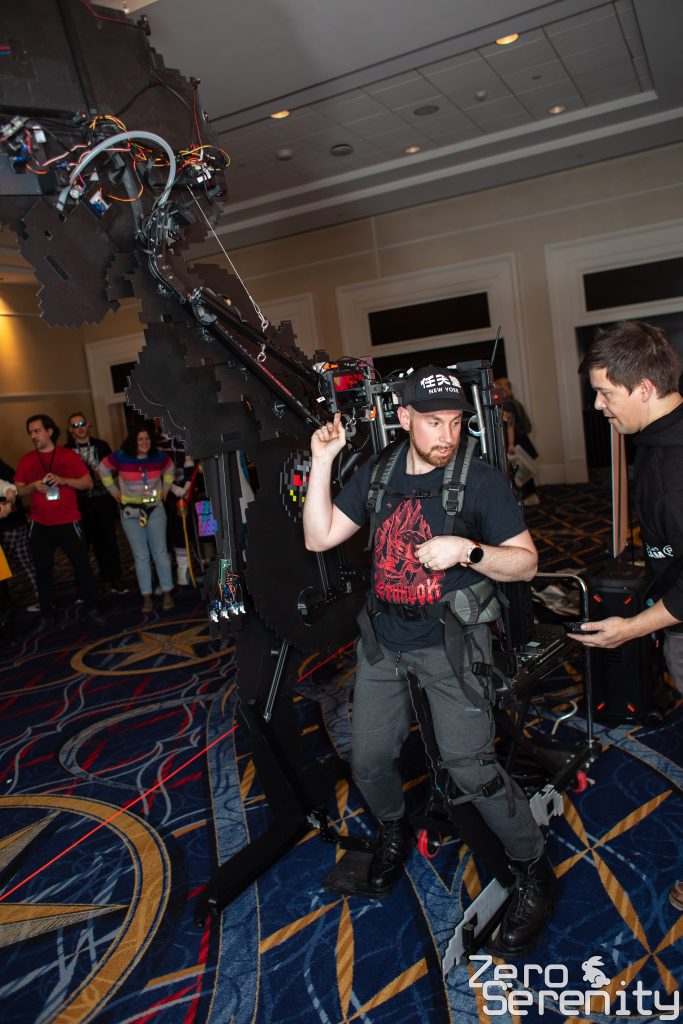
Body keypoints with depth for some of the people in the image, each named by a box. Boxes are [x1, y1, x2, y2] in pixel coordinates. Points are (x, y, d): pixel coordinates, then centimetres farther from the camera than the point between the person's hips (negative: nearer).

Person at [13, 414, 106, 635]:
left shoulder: (69, 455, 0)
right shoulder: (26, 460, 5)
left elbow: (88, 483, -2)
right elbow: (19, 490, 6)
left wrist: (63, 480, -17)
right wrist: (33, 486, -14)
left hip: (68, 522, -2)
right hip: (40, 525, 2)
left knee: (82, 565, 2)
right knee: (43, 570, 8)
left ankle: (92, 609, 16)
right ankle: (46, 616, 19)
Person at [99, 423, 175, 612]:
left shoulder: (159, 457, -3)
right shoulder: (120, 457, -9)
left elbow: (169, 469, 18)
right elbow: (103, 470, 8)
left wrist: (164, 490, 12)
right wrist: (115, 492, 6)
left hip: (155, 509, 1)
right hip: (130, 511, -1)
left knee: (160, 552, -1)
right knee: (140, 556, 3)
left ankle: (167, 593, 6)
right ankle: (146, 597, 8)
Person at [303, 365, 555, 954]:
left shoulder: (480, 480, -10)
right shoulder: (377, 474, 3)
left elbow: (526, 562, -8)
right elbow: (319, 537, -2)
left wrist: (467, 550, -26)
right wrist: (322, 461, -9)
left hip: (450, 644, -4)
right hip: (384, 640, 5)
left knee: (469, 765, -10)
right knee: (369, 759, 11)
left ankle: (534, 871, 15)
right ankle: (393, 832, 43)